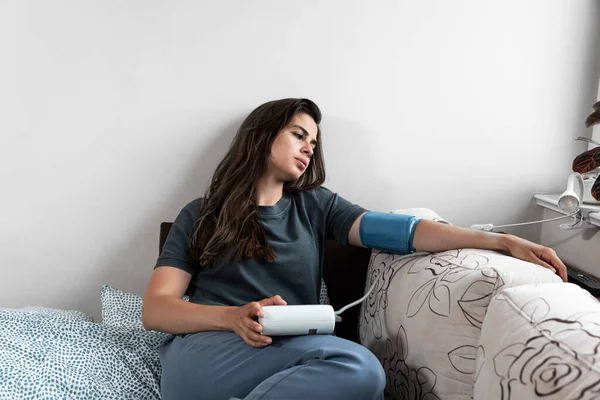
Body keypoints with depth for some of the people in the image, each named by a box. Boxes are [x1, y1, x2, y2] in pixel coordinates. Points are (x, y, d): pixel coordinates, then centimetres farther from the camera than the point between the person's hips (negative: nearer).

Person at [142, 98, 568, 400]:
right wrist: (234, 317, -17)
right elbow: (155, 308, 3)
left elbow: (397, 229, 5)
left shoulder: (315, 206, 19)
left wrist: (501, 241, -7)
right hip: (206, 353, -3)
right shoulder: (200, 215, 13)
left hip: (291, 359, 3)